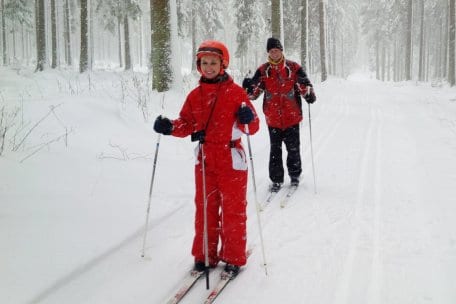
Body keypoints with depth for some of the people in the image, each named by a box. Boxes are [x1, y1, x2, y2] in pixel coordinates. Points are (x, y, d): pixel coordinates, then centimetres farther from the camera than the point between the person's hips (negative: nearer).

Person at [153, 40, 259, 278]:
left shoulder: (236, 92, -6)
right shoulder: (195, 95, 8)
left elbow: (253, 127, -6)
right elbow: (187, 124, 10)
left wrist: (248, 119, -28)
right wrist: (170, 127, -9)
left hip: (231, 160, -4)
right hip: (204, 160, 4)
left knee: (233, 210, 4)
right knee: (204, 207, 11)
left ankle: (233, 258, 16)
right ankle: (205, 255, 24)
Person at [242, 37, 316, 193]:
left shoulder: (293, 68, -2)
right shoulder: (263, 71, 1)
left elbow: (305, 85, 1)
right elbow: (254, 92, 0)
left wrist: (309, 93, -21)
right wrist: (249, 88, -23)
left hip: (292, 117, -1)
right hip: (273, 118, 1)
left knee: (293, 148, 9)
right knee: (275, 150, 6)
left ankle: (295, 175, 28)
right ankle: (276, 180, 16)